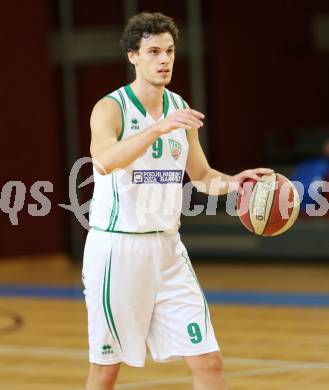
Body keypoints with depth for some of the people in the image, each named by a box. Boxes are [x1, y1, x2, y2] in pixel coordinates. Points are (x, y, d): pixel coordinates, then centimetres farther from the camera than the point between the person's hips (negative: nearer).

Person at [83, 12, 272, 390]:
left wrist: (234, 181, -2)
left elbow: (201, 175, 19)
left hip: (166, 248, 5)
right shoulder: (110, 108, -11)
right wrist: (157, 129, -44)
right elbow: (104, 161, -32)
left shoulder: (180, 110, 7)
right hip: (115, 248, -5)